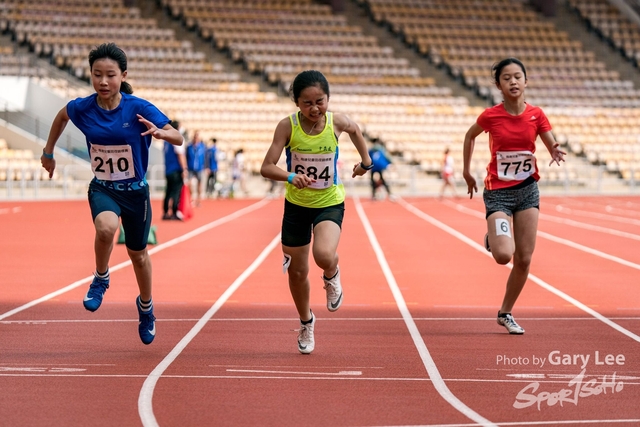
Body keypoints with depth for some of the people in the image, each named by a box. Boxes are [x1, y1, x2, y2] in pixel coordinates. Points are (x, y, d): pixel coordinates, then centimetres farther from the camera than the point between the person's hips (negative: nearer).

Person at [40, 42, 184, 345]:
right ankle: (101, 279, -4)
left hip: (135, 191, 0)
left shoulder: (139, 109, -19)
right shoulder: (82, 108, -12)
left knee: (137, 254, 17)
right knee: (105, 228, -34)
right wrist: (48, 152, 20)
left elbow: (179, 139, -21)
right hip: (102, 189, 0)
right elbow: (61, 116, 13)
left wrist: (161, 132, -42)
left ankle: (145, 307, 46)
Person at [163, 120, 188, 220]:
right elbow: (180, 155, -15)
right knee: (176, 192, -5)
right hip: (176, 170, -7)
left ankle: (165, 213, 12)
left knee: (168, 192, 11)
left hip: (168, 170, 8)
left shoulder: (166, 139, 13)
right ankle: (175, 213, -7)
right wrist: (184, 169, -15)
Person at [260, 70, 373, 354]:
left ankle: (332, 276, 9)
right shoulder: (287, 126, -19)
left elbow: (354, 129, 10)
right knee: (297, 272, 11)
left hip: (330, 203, -1)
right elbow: (266, 167, -23)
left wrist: (365, 160, 18)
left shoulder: (336, 122, -15)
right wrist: (290, 177, -41)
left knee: (324, 255, -30)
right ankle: (306, 323, 39)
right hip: (296, 205, 1)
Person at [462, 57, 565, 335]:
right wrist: (466, 171, 9)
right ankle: (492, 239, 18)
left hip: (527, 190, 3)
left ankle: (505, 313, 22)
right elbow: (470, 136, 10)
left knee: (524, 259, 2)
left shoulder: (536, 115, -4)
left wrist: (557, 153, -24)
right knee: (504, 255, -20)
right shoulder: (490, 116, -10)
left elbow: (553, 148, -1)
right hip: (498, 192, -3)